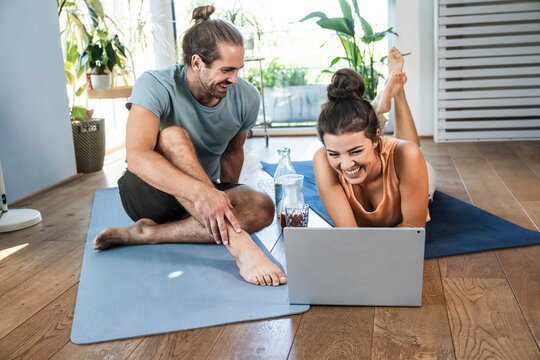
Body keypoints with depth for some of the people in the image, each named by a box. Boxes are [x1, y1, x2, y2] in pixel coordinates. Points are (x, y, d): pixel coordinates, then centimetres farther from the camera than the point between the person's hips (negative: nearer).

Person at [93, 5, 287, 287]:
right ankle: (239, 245, -45)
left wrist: (225, 200, -3)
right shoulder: (155, 85, -21)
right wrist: (201, 192, -50)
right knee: (173, 137, -36)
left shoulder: (246, 98, -7)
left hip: (205, 194, 4)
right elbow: (137, 157, -37)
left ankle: (145, 233, -24)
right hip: (148, 193, -4)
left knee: (261, 208, -27)